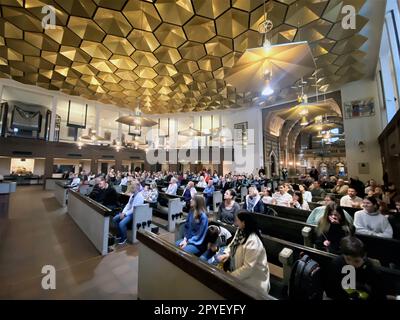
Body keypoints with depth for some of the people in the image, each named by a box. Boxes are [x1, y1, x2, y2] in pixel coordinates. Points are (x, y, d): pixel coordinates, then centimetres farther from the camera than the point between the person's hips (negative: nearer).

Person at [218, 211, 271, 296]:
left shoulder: (252, 242, -32)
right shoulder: (240, 231, -7)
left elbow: (247, 268, -29)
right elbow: (233, 244, 7)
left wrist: (231, 276, -21)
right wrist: (226, 253, -11)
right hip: (238, 267, 7)